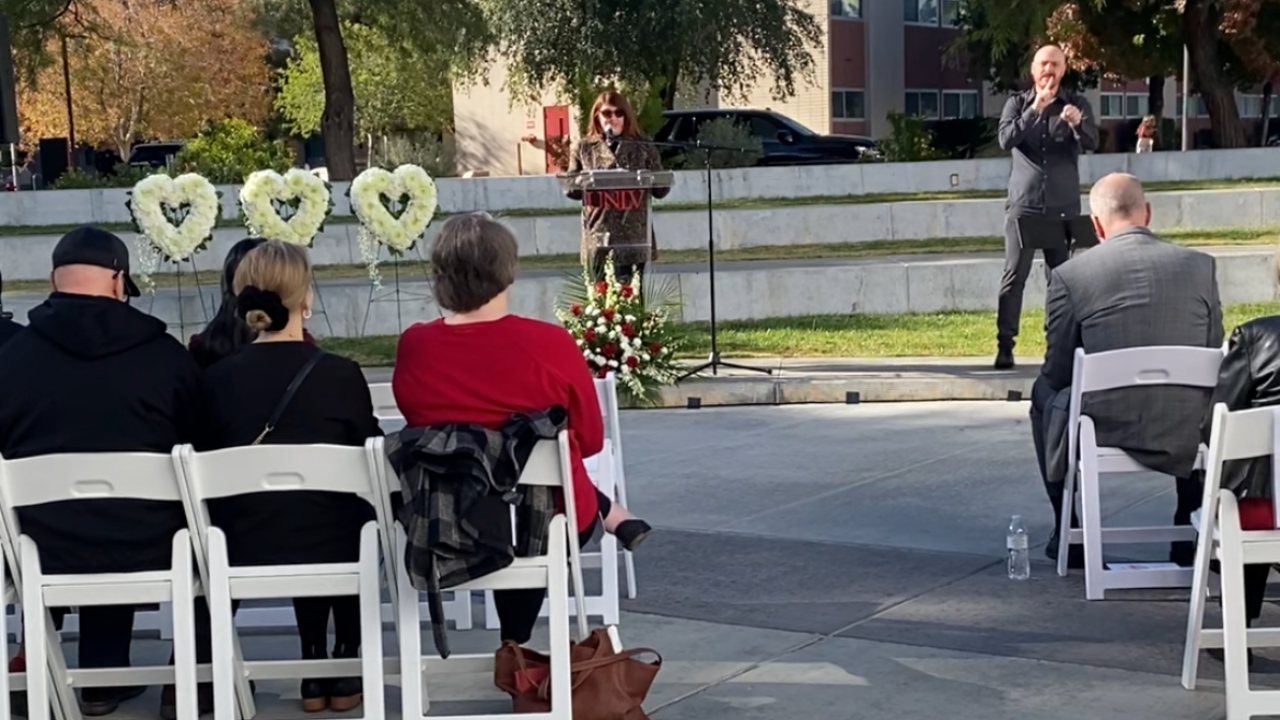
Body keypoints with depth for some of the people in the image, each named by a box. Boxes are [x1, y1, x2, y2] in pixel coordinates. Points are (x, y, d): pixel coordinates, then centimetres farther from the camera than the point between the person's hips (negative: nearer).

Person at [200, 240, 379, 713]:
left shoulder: (217, 379, -6)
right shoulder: (340, 374, -12)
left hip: (244, 551, 2)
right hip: (329, 546, -2)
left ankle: (315, 676, 33)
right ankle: (345, 673, 32)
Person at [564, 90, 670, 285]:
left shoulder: (643, 148, 8)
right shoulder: (584, 148, 9)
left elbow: (661, 189, 6)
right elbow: (571, 188, 7)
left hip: (634, 237, 0)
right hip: (598, 237, 0)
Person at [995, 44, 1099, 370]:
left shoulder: (1076, 103, 5)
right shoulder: (1017, 103, 6)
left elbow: (1092, 142, -9)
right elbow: (1006, 140, -10)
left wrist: (1077, 122, -31)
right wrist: (1035, 109, -21)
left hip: (1063, 204, 1)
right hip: (1023, 203, -1)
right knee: (1014, 275, -5)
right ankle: (1004, 345, -4)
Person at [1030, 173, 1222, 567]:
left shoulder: (1069, 274, -7)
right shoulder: (1200, 265, -1)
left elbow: (1058, 372, -1)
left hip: (1107, 431, -2)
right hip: (1186, 436, 2)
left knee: (1044, 392, 30)